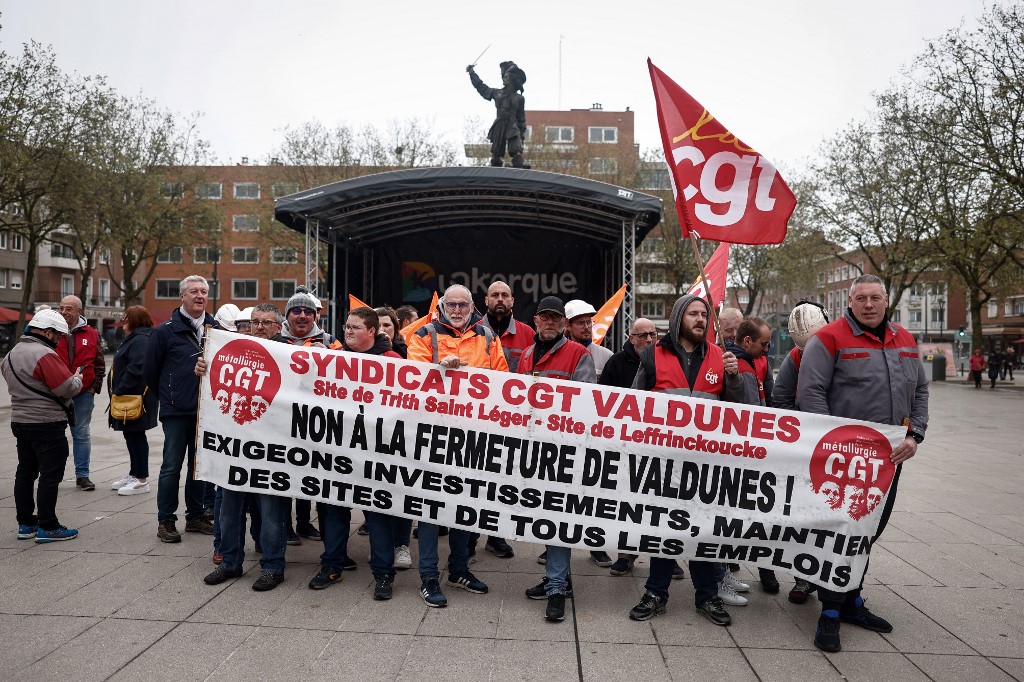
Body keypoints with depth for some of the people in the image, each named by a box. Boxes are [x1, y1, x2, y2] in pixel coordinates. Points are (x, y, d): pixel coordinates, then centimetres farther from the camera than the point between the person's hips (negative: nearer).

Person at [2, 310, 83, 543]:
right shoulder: (45, 354, -18)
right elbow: (68, 388, -21)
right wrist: (77, 377, -2)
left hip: (20, 421, 10)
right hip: (47, 425, -10)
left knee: (25, 472, 15)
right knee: (50, 475, -3)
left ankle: (25, 524, 22)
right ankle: (47, 527, 0)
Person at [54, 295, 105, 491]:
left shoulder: (91, 334, 5)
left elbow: (99, 363, 9)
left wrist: (95, 386, 1)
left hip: (83, 393, 1)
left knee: (82, 434, 7)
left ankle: (82, 475, 14)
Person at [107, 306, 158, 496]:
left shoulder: (140, 340, -17)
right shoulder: (134, 338, 18)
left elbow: (136, 370, -26)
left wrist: (119, 391, -21)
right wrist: (119, 391, 18)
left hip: (136, 398, -11)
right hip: (130, 397, 11)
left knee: (135, 436, -5)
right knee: (131, 435, 16)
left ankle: (142, 480, 1)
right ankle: (134, 474, 26)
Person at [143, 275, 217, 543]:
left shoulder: (215, 329, 7)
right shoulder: (166, 331, -2)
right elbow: (150, 370, 3)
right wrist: (167, 398, 8)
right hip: (176, 411, -3)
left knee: (199, 464, 12)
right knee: (172, 466, 1)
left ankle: (195, 516, 23)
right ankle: (165, 520, 11)